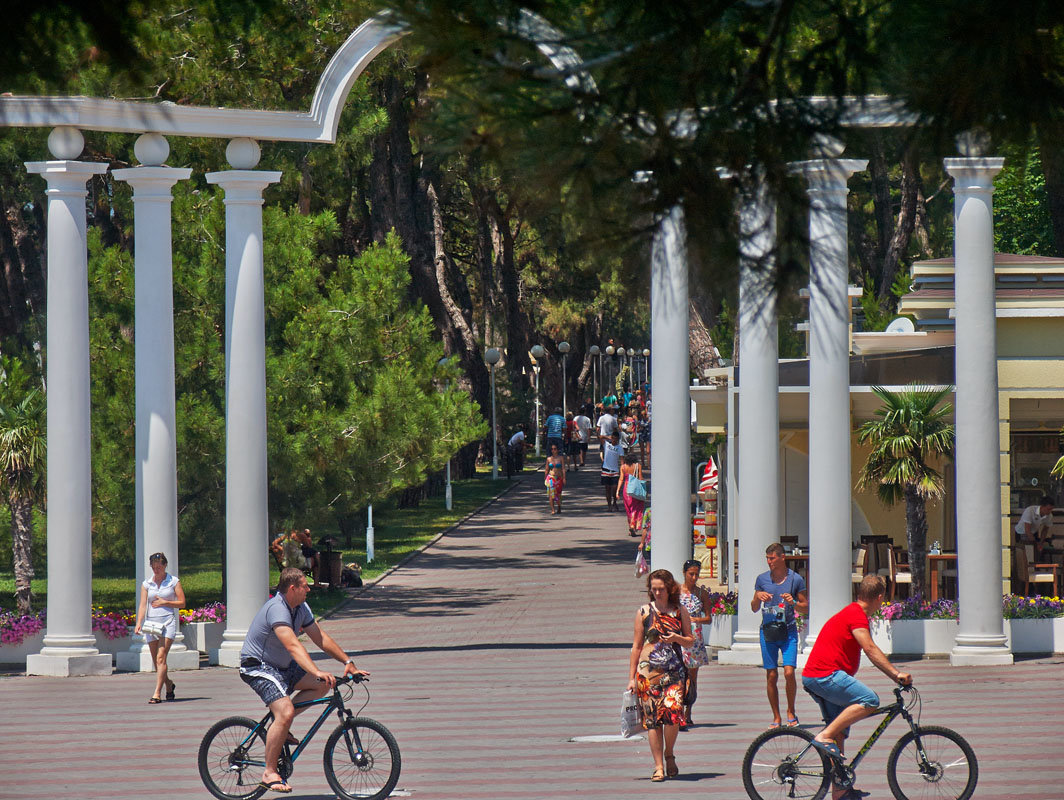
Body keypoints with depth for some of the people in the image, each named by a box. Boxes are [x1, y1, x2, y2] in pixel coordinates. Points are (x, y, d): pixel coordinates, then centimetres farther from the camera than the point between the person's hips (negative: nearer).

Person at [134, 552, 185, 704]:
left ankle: (157, 694, -18)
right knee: (156, 661, 8)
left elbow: (182, 603, 2)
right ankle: (169, 684, 34)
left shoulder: (174, 582, 3)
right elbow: (142, 605, 2)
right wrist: (138, 623, -13)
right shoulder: (146, 584, 9)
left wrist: (164, 602, -9)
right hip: (151, 622, 4)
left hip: (168, 622, -4)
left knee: (161, 658, -15)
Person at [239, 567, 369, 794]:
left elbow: (320, 638, 9)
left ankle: (279, 727, 7)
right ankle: (269, 773, -18)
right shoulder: (277, 609, -27)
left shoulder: (301, 608, 3)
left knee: (322, 685, -3)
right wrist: (316, 671, -48)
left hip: (281, 666, 9)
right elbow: (293, 646, -38)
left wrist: (347, 662, 4)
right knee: (286, 712, -25)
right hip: (258, 667, -9)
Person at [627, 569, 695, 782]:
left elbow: (690, 640, 16)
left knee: (672, 712, -16)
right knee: (652, 718, -3)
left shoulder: (680, 612, 8)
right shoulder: (644, 612, 6)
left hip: (674, 671, 0)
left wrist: (677, 638, -7)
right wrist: (631, 678, 5)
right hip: (648, 672, 0)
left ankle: (669, 754, 9)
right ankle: (658, 766, 5)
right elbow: (636, 646, 8)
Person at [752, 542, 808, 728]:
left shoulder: (796, 579, 1)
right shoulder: (762, 579, 7)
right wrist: (758, 597, -7)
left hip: (788, 631, -2)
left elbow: (806, 607, 7)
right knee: (771, 676, 0)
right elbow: (754, 608, 14)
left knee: (789, 672, -14)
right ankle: (776, 717, 9)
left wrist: (793, 602, -13)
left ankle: (791, 712, 4)